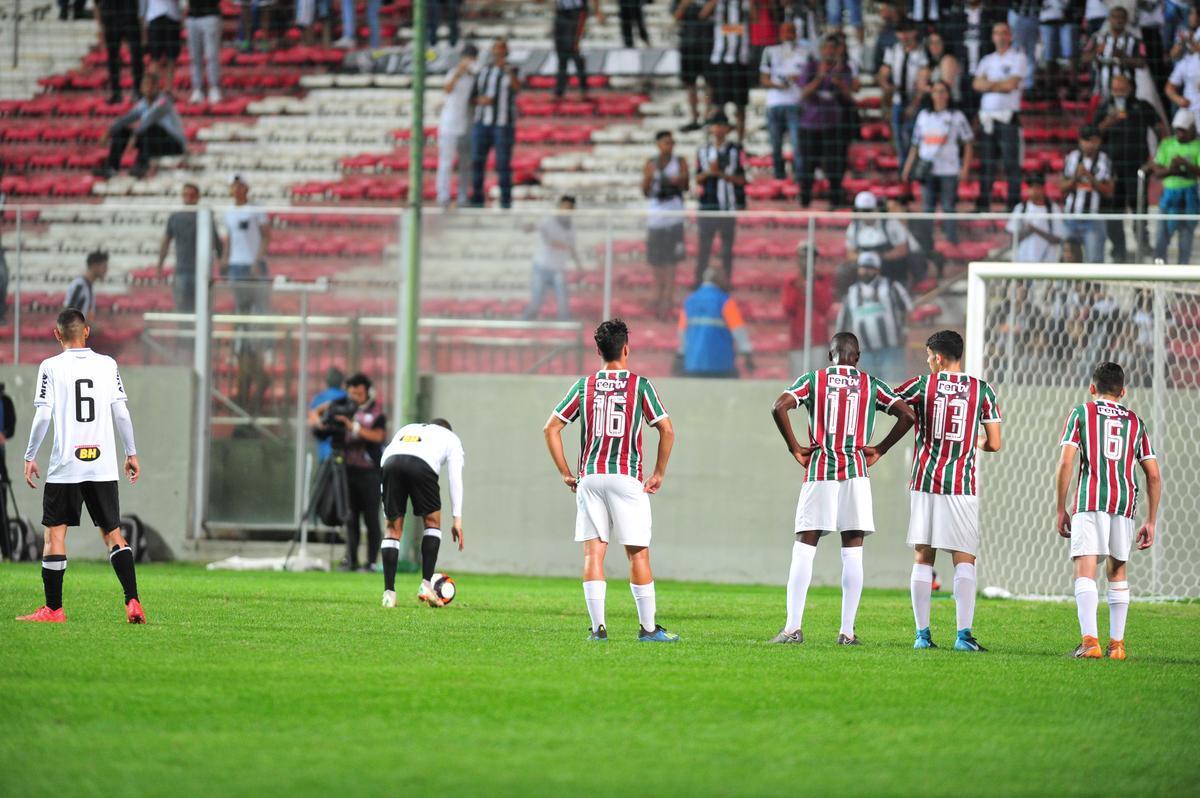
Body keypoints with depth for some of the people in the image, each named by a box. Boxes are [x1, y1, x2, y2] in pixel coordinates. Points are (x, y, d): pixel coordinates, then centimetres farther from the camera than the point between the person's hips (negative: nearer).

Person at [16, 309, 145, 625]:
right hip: (103, 465, 3)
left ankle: (53, 608, 6)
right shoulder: (107, 365, 4)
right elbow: (121, 413, 4)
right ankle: (133, 603, -4)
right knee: (112, 532, 7)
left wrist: (30, 457, 2)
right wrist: (131, 453, 13)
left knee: (55, 533, 6)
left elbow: (42, 417, -8)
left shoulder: (50, 367, -4)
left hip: (64, 466, -3)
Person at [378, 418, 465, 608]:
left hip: (391, 464, 3)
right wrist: (457, 519, 17)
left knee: (393, 528, 13)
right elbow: (455, 478, 21)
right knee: (432, 521, 18)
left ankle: (389, 593, 7)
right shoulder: (450, 438, 33)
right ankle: (426, 585, 9)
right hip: (421, 466, -3)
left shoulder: (406, 429, 43)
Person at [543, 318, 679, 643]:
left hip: (589, 478, 2)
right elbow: (667, 430, -5)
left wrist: (565, 473, 11)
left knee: (593, 552, 2)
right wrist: (658, 474, 5)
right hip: (628, 477, -2)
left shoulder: (584, 385, 7)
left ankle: (598, 626, -5)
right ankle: (649, 627, 6)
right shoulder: (640, 385, 0)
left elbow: (551, 428, 5)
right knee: (638, 553, 3)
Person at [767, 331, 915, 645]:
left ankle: (793, 627, -6)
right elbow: (907, 416, 1)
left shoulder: (812, 380, 5)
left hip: (819, 471, 0)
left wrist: (795, 449, 0)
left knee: (804, 550, 2)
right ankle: (847, 631, 1)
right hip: (855, 473, 0)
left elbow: (779, 408, -9)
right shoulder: (871, 385, 7)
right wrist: (879, 451, 7)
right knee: (852, 552, 3)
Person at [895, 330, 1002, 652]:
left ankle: (922, 634, 6)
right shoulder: (982, 390, 2)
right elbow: (994, 443, 3)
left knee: (923, 559, 7)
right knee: (964, 560, 0)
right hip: (961, 486, -1)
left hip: (924, 483, 1)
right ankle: (964, 634, -11)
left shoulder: (922, 385, 0)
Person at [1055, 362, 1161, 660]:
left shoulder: (1081, 413, 10)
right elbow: (1154, 476, 16)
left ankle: (1090, 639, -26)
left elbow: (1066, 462, -1)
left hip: (1090, 501, -3)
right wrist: (1151, 522, 21)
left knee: (1085, 571, -9)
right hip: (1125, 501, 3)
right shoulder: (1135, 421, 20)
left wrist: (1060, 510, 3)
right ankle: (1116, 643, 18)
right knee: (1117, 570, 19)